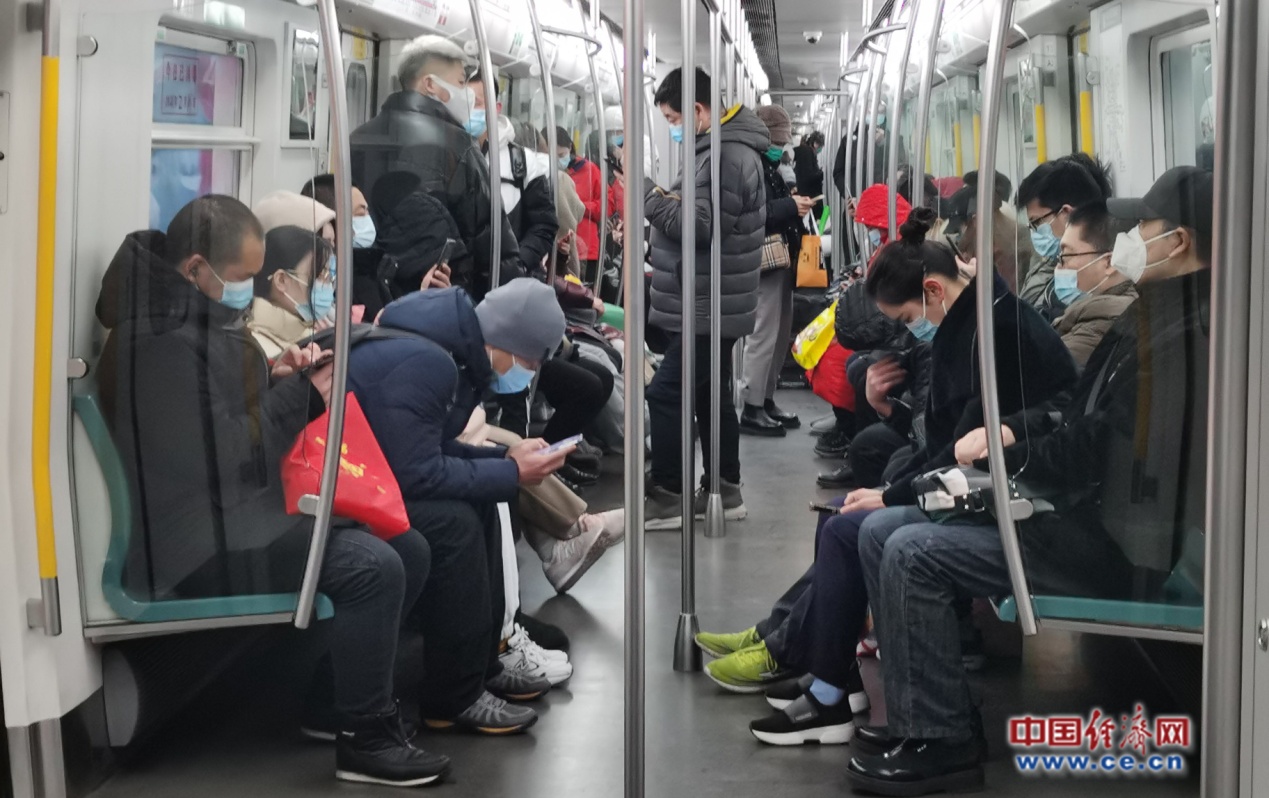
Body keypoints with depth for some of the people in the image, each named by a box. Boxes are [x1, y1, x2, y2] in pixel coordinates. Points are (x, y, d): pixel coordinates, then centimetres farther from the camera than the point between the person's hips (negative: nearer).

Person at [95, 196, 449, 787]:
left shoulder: (193, 323, 15)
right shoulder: (162, 343, -20)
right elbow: (220, 458, -24)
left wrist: (276, 381, 5)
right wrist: (302, 396, -13)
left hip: (243, 511, 11)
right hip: (203, 542, -11)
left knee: (408, 550, 4)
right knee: (371, 567, -25)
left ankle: (334, 690, 14)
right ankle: (364, 739, -12)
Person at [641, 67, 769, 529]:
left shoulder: (729, 157, -19)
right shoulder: (721, 149, 15)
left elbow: (701, 226, -25)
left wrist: (648, 193, -19)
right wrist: (664, 200, 4)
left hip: (710, 307, -11)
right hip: (714, 305, 11)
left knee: (666, 394, -9)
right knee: (711, 395, 15)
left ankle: (666, 497, -3)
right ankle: (725, 490, 22)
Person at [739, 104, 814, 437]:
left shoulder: (769, 168, 20)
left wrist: (797, 207, 7)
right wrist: (790, 207, -23)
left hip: (780, 262, 10)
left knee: (780, 336, 13)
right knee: (763, 336, -8)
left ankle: (766, 400, 21)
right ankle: (752, 410, -3)